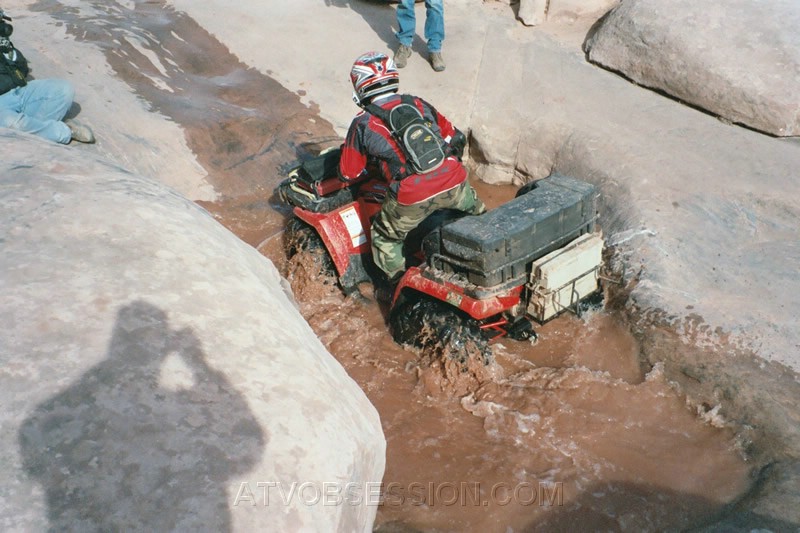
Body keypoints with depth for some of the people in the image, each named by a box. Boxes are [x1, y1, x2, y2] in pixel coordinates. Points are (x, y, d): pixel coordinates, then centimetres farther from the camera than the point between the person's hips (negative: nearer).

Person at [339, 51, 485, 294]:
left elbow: (349, 173, 12)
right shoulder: (418, 103, 15)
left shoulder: (363, 124, 5)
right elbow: (455, 137, 23)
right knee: (476, 212, 34)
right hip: (453, 182, 4)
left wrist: (373, 164, 33)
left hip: (412, 196, -3)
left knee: (385, 237, 23)